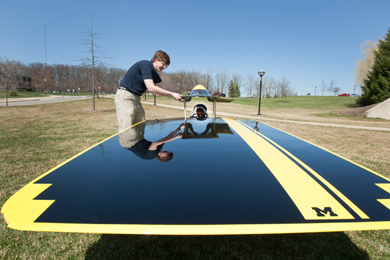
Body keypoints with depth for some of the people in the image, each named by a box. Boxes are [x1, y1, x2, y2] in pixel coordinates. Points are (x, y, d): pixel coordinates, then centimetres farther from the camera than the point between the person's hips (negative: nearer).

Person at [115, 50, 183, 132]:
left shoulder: (153, 73, 14)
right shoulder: (145, 65, -14)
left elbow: (164, 87, 21)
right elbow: (151, 88, -23)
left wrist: (177, 95, 6)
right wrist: (172, 94, -19)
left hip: (136, 99, 10)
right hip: (125, 97, -9)